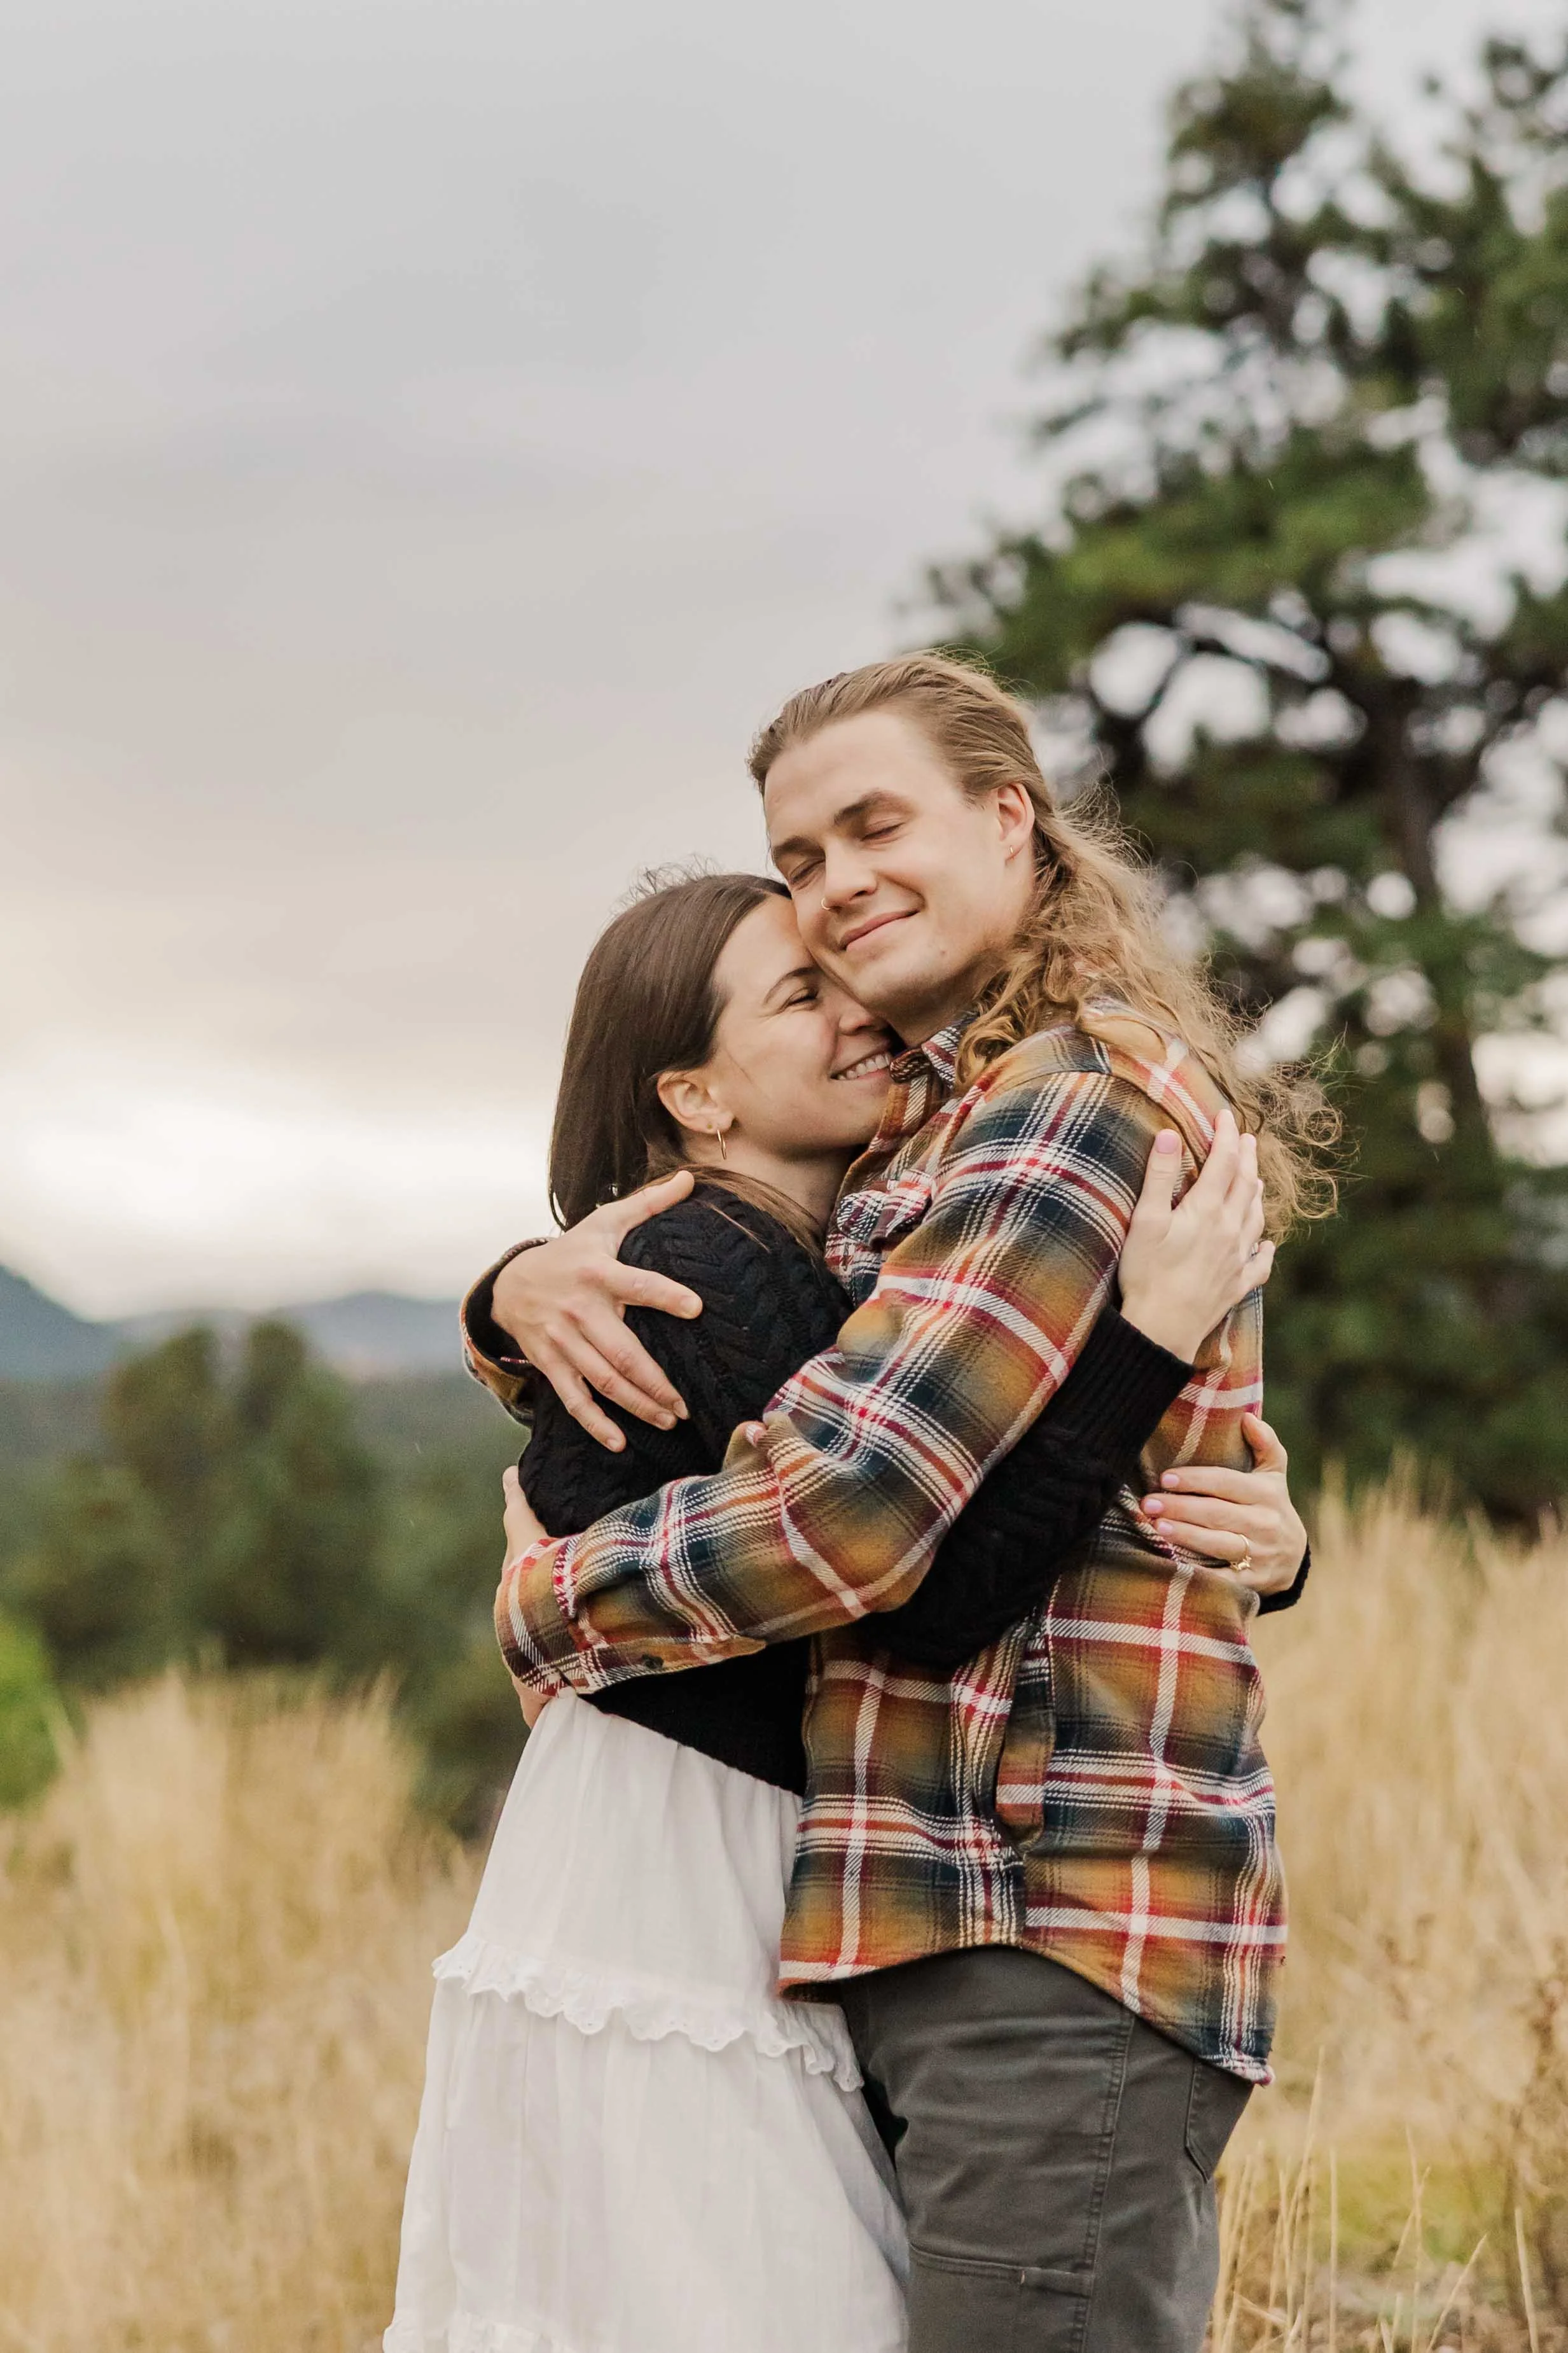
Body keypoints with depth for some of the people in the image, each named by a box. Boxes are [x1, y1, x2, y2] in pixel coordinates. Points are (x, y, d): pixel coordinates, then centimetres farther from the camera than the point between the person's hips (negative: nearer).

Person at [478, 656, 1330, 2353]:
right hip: (936, 1938, 10)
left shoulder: (1084, 1092, -12)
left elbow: (846, 1508, -21)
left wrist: (544, 1604, -4)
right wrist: (530, 1292, -1)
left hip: (1056, 1953, -10)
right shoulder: (922, 1132, 19)